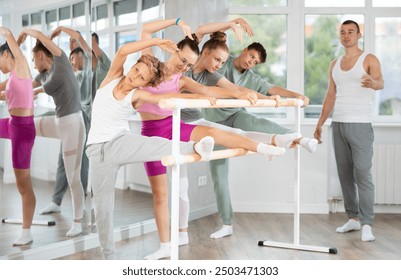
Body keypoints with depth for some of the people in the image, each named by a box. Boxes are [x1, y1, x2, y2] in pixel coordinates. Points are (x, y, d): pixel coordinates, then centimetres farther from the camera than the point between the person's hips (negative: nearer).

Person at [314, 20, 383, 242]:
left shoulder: (370, 59, -6)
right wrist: (319, 124, 11)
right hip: (338, 125, 6)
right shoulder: (334, 64, 13)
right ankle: (353, 218, 19)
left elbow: (380, 83, -25)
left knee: (363, 174, -10)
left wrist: (373, 83, -50)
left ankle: (366, 225, -6)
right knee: (345, 174, 9)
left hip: (360, 125, -6)